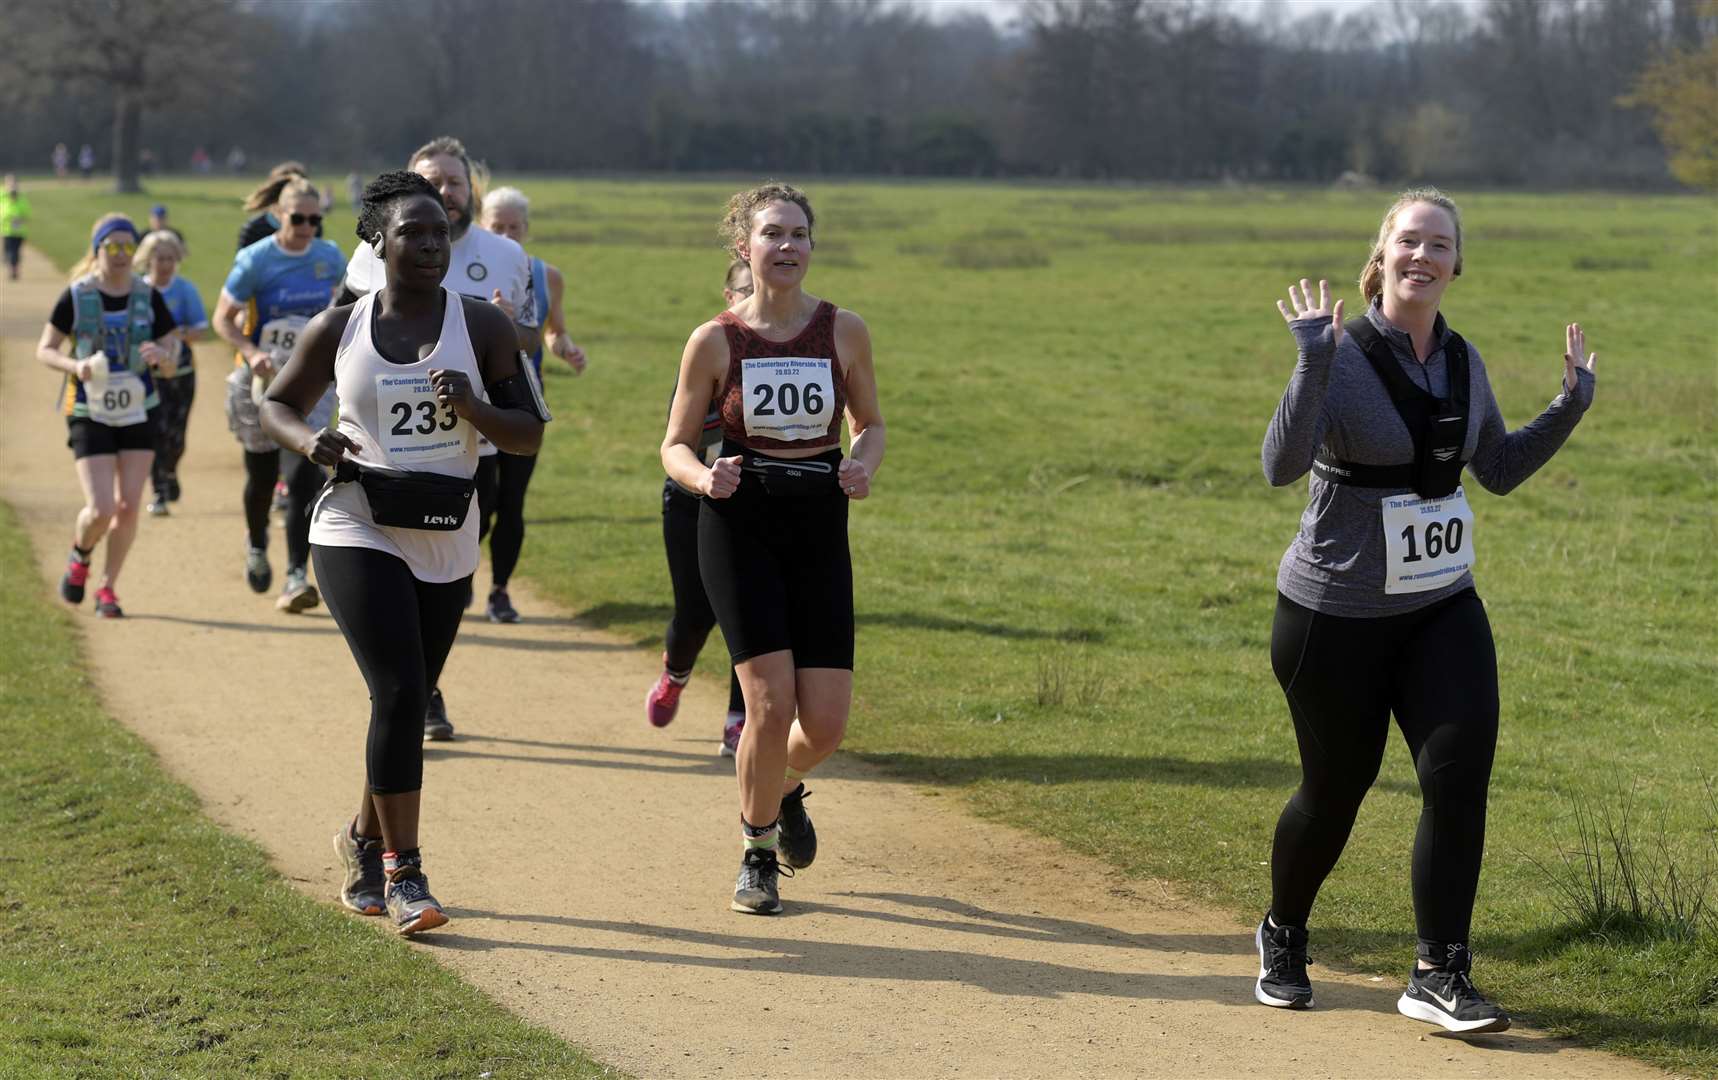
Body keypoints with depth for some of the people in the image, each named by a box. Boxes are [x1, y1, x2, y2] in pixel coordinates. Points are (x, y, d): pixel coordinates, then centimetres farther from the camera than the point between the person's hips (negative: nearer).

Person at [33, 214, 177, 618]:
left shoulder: (148, 296, 1)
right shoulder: (75, 296, -5)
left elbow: (171, 347, 6)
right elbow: (44, 349, 1)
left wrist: (160, 353, -18)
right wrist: (74, 365, -20)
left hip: (138, 411, 3)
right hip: (89, 413, -2)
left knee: (128, 506, -2)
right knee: (101, 509, -10)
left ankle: (108, 588, 14)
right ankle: (79, 557, 23)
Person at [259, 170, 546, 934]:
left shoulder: (483, 326, 1)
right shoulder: (338, 329, 1)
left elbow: (529, 434, 1)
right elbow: (277, 406, 14)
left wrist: (473, 408, -20)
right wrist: (311, 442, -8)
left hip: (447, 544, 3)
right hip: (356, 533, -3)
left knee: (408, 704, 12)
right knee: (400, 693, -16)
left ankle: (364, 841, 36)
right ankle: (401, 872, -10)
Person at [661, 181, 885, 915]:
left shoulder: (844, 331, 0)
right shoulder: (714, 342, -4)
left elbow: (870, 422, 13)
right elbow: (676, 446, 4)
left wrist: (862, 465, -8)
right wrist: (704, 477, -18)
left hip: (819, 525, 2)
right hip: (740, 524, -2)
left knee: (826, 723, -3)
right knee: (770, 703, -13)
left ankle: (784, 789, 35)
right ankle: (756, 851, 12)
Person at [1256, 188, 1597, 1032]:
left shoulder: (1462, 362, 5)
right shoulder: (1342, 357, -15)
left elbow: (1499, 470, 17)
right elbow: (1283, 465, -29)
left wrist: (1570, 408, 7)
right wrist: (1313, 362, -37)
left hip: (1442, 611, 5)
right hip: (1336, 615, -5)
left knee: (1461, 775, -11)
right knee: (1336, 788, 7)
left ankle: (1439, 976, -4)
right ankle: (1283, 937, 35)